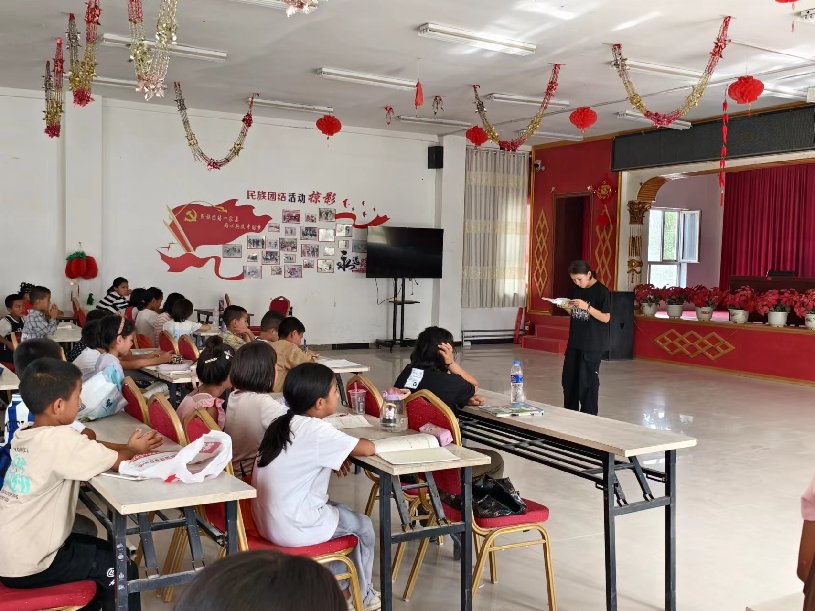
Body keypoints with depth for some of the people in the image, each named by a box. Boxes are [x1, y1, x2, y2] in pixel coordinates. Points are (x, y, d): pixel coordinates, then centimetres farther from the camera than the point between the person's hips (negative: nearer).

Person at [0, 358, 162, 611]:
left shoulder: (25, 435, 2)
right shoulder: (61, 439, -25)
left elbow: (87, 446, 11)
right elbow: (118, 462, -14)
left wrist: (128, 447, -1)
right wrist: (134, 450, 7)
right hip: (27, 566, -9)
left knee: (103, 552, 23)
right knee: (122, 571, 4)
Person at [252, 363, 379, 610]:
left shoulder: (282, 424, 3)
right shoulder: (316, 430, -21)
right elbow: (369, 449, -17)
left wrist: (333, 458, 3)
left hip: (267, 520, 8)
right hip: (293, 529, -8)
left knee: (339, 510, 27)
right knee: (363, 526, 14)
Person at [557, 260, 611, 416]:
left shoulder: (601, 291, -11)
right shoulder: (576, 290, 9)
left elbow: (606, 318, -14)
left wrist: (586, 307, -24)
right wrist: (567, 307, -3)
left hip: (592, 345, -7)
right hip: (574, 342, 7)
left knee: (588, 381, -2)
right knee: (568, 379, 11)